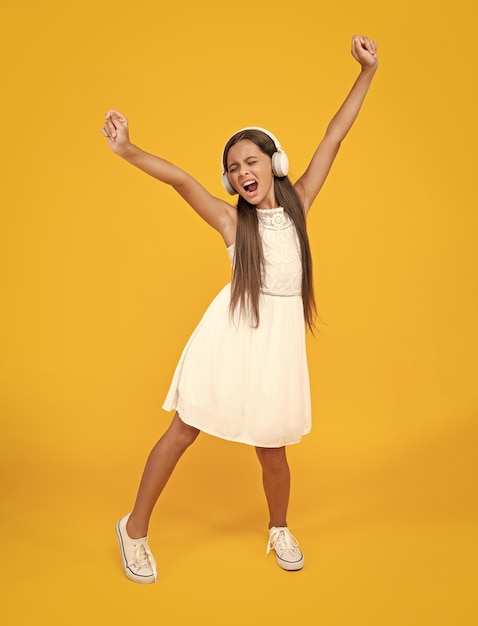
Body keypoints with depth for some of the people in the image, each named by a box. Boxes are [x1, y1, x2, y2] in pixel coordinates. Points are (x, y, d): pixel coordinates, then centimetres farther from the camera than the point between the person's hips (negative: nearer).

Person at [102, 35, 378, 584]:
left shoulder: (297, 204, 7)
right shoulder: (232, 221, -1)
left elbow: (333, 139, 5)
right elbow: (181, 180, -15)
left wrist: (367, 71, 5)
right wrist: (128, 152, -28)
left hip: (278, 336, 2)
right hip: (231, 333, -2)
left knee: (271, 449, 10)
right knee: (183, 432, 5)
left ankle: (279, 530, 39)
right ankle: (135, 529, 24)